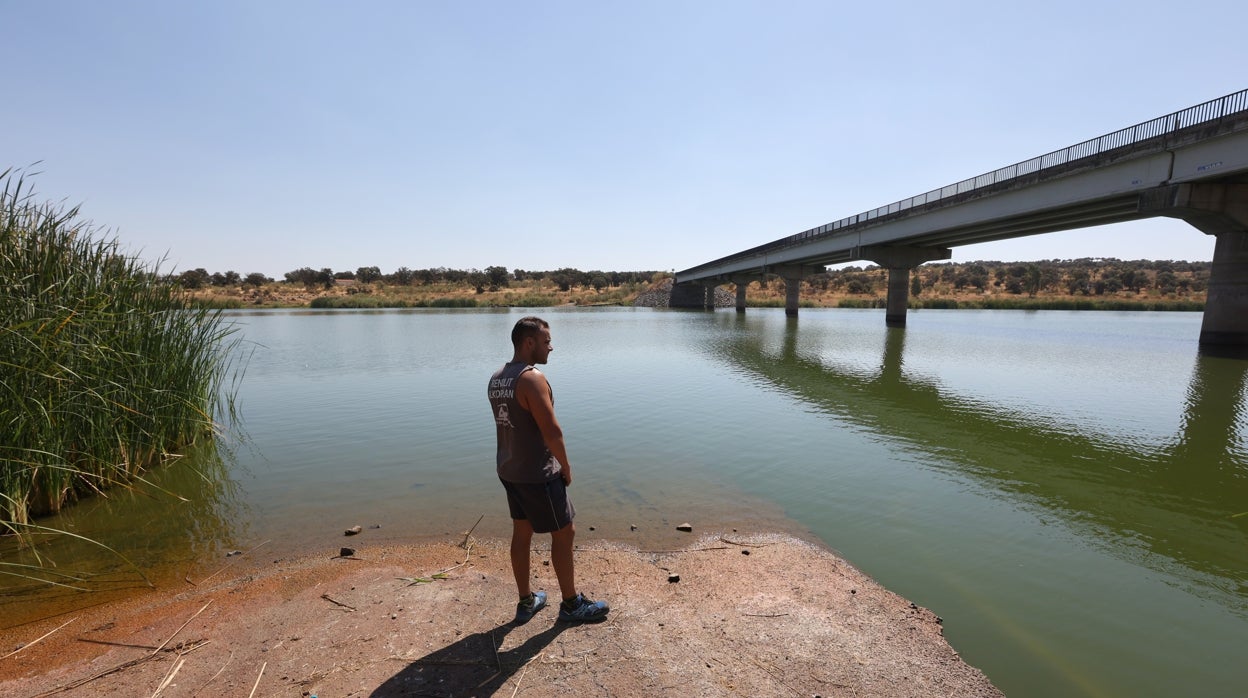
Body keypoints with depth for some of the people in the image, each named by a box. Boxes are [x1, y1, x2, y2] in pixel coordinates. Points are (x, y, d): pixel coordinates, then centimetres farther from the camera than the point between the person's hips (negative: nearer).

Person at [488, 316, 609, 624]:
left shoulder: (496, 378, 5)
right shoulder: (532, 378, -23)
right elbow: (552, 431, -25)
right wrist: (565, 466, -9)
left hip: (509, 470, 9)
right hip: (537, 475, -9)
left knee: (522, 533, 18)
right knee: (564, 533, 7)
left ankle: (526, 601, 33)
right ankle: (571, 604, 23)